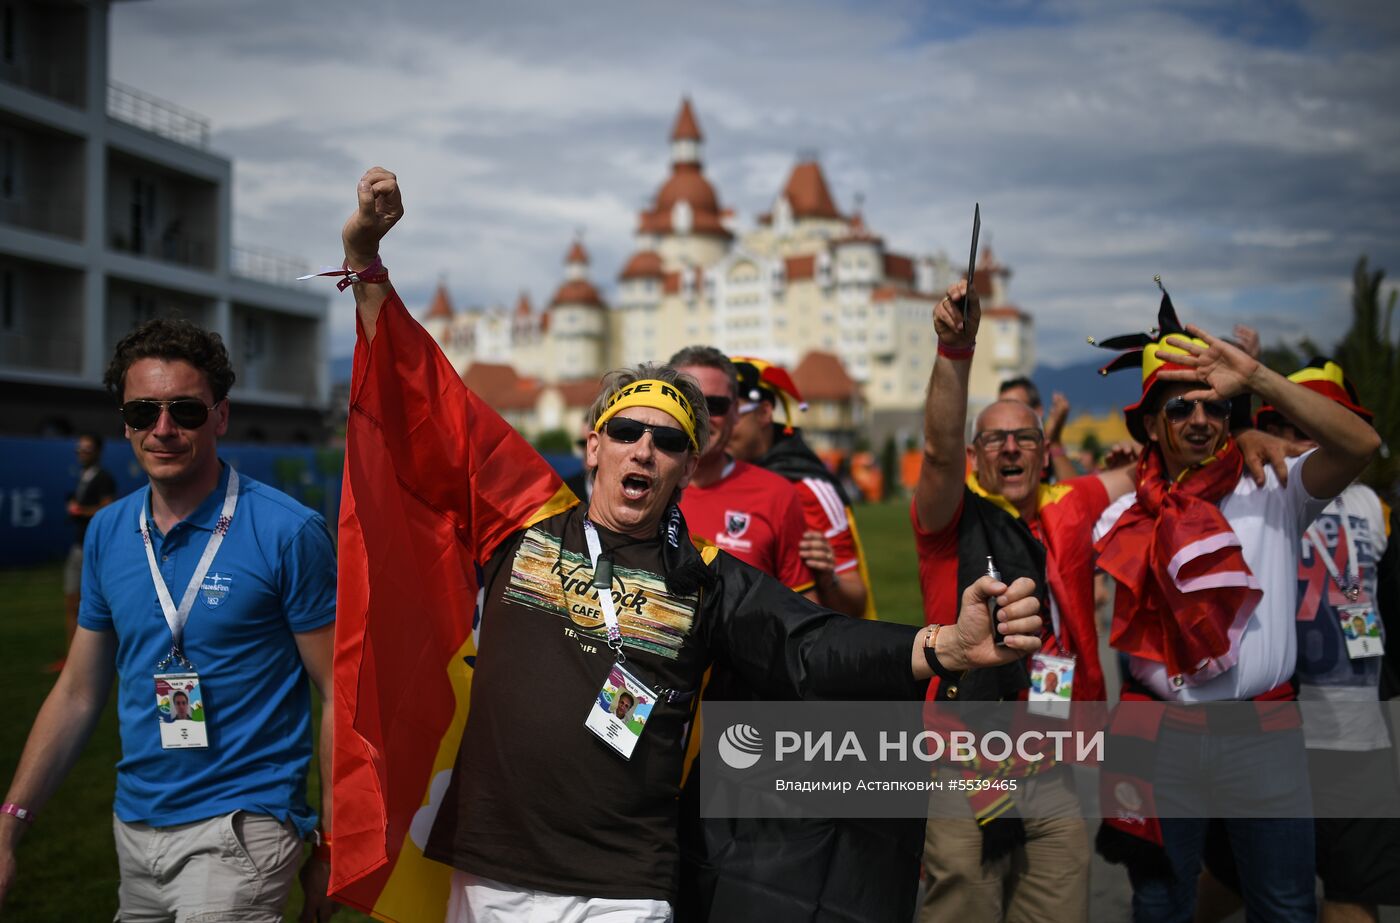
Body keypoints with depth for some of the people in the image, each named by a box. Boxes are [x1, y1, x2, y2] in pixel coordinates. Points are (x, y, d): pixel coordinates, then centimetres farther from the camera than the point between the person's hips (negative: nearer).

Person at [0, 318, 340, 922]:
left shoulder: (288, 533, -12)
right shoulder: (107, 533, 5)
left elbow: (342, 697, -10)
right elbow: (78, 694, 12)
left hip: (239, 827, -6)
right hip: (134, 826, 6)